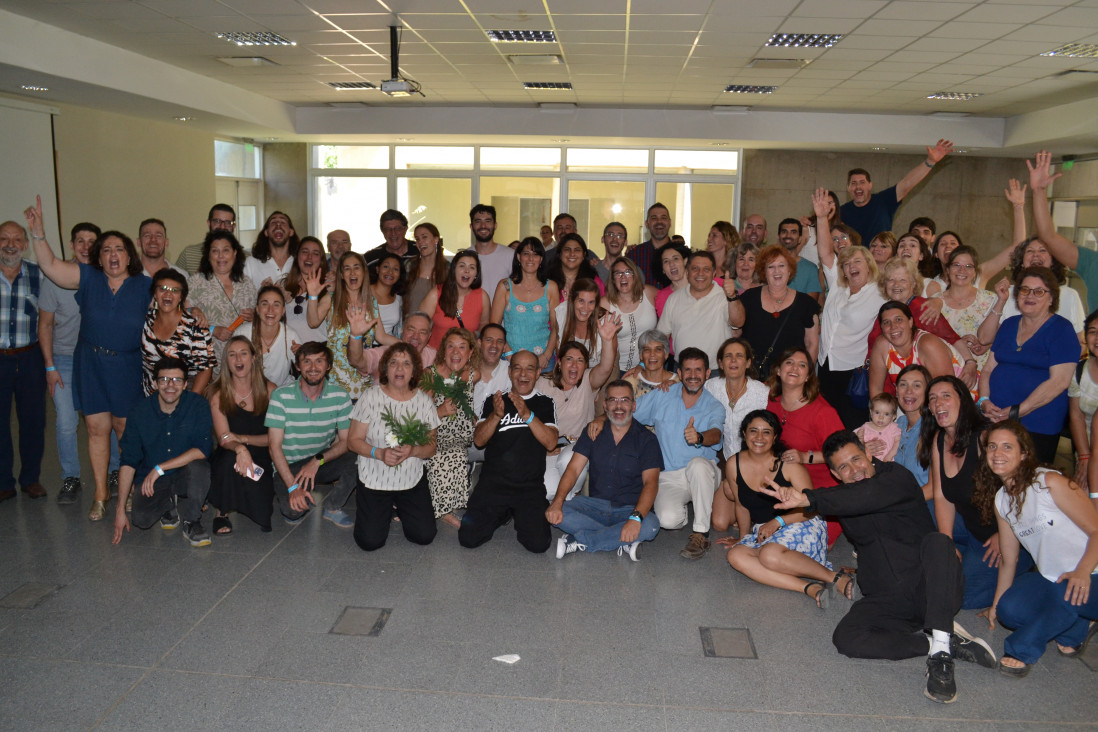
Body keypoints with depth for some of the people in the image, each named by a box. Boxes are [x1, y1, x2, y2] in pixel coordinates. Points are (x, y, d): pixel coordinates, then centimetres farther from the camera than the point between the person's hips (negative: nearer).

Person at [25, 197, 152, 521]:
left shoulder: (145, 286, -1)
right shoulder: (88, 278, 1)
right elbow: (50, 265, -8)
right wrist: (38, 232, -20)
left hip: (128, 368, -1)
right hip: (90, 364, 1)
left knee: (125, 429, 5)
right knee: (97, 428, 5)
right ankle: (100, 494, 16)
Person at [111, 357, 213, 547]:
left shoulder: (197, 405, -11)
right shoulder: (140, 411, -7)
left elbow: (202, 450, -21)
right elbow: (128, 462, -5)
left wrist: (160, 468, -25)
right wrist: (120, 509, -8)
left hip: (186, 477, -1)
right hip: (150, 480, 2)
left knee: (198, 466, -34)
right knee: (140, 519, -24)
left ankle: (191, 523, -11)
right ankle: (170, 505, 12)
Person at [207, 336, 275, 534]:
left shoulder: (268, 390, -2)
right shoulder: (219, 394, -2)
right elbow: (224, 438, -12)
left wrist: (243, 438, -20)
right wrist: (240, 449, -35)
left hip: (261, 460, 0)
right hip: (228, 461, 0)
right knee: (230, 458, -37)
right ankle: (222, 513, -13)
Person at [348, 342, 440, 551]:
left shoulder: (423, 401, -1)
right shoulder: (371, 396, -7)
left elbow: (432, 446, 1)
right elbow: (354, 440, -6)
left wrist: (413, 451, -21)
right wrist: (380, 453, -24)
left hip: (412, 480, 2)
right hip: (374, 479, -2)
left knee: (424, 536, -6)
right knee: (370, 541, -9)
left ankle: (399, 508, 25)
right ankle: (385, 510, 24)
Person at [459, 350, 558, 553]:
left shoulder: (544, 403, 8)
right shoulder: (494, 401, 10)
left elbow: (551, 443, -7)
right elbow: (478, 441, -1)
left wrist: (527, 415, -21)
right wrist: (496, 415, -19)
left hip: (530, 488, -1)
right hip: (492, 484, 1)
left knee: (538, 544, -17)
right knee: (468, 539, -11)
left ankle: (520, 519, 17)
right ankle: (502, 515, 19)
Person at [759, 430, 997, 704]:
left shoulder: (897, 476, -7)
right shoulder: (842, 497, 13)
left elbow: (865, 497, -27)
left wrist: (808, 498, -37)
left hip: (928, 588, -4)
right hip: (885, 602, 4)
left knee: (937, 542, -35)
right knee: (845, 638, -25)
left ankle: (940, 653, -38)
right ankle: (946, 642, -19)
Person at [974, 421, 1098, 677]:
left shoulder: (1050, 482, -14)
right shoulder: (1000, 500, 6)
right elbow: (1008, 560, 12)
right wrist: (997, 603, 10)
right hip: (1052, 580, 6)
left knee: (1066, 594, -38)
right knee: (1009, 609, -20)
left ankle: (1023, 651, -15)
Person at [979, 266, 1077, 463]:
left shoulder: (1062, 330, -1)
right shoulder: (1009, 325, 17)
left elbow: (1059, 381, -11)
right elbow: (988, 369, 16)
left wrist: (1015, 412, -17)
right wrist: (984, 401, -4)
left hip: (1037, 427, -4)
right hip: (994, 420, 4)